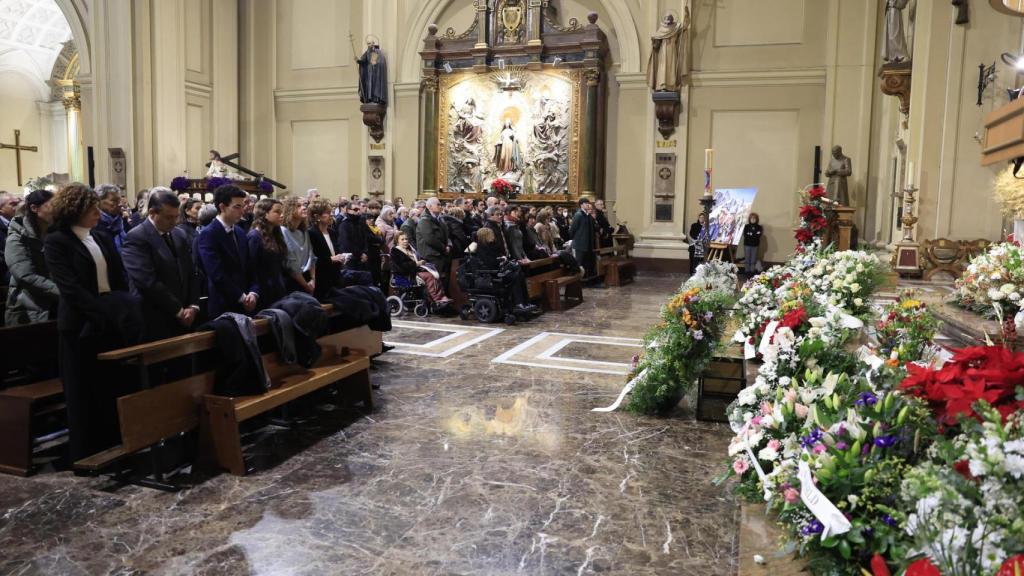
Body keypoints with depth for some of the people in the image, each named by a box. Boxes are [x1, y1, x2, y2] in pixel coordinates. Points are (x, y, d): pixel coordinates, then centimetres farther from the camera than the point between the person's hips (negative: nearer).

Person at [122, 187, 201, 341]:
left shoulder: (181, 235, 12)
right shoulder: (136, 237, -10)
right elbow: (149, 282, -18)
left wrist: (193, 306, -2)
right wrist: (179, 311, -13)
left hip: (183, 320, 6)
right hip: (155, 323, -6)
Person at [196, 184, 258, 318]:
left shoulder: (240, 232, 12)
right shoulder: (208, 234, -10)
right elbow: (217, 273, -17)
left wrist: (253, 293, -4)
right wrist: (241, 297, -13)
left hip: (245, 305, 6)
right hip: (223, 307, -6)